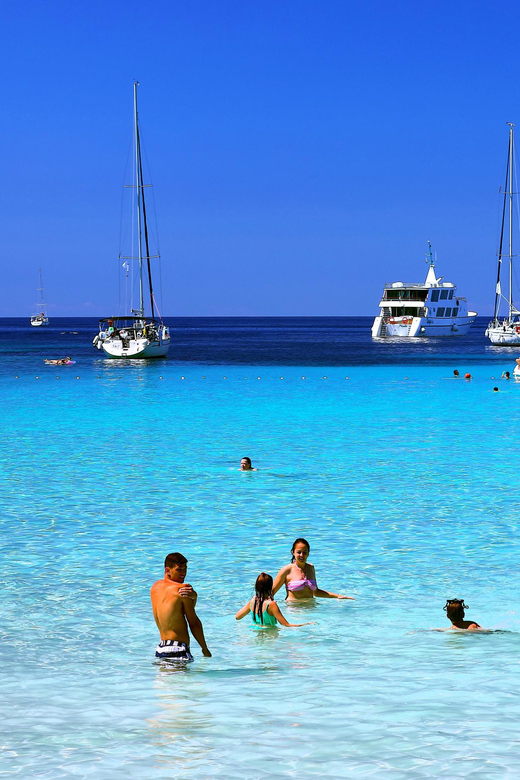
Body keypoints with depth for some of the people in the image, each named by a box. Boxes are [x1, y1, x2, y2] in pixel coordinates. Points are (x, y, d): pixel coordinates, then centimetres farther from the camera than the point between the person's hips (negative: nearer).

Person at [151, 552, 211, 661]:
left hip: (161, 648, 9)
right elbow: (194, 623, -4)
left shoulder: (155, 587, 13)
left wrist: (193, 596, -11)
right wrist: (205, 649, 5)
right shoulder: (180, 589, -10)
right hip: (177, 650, -9)